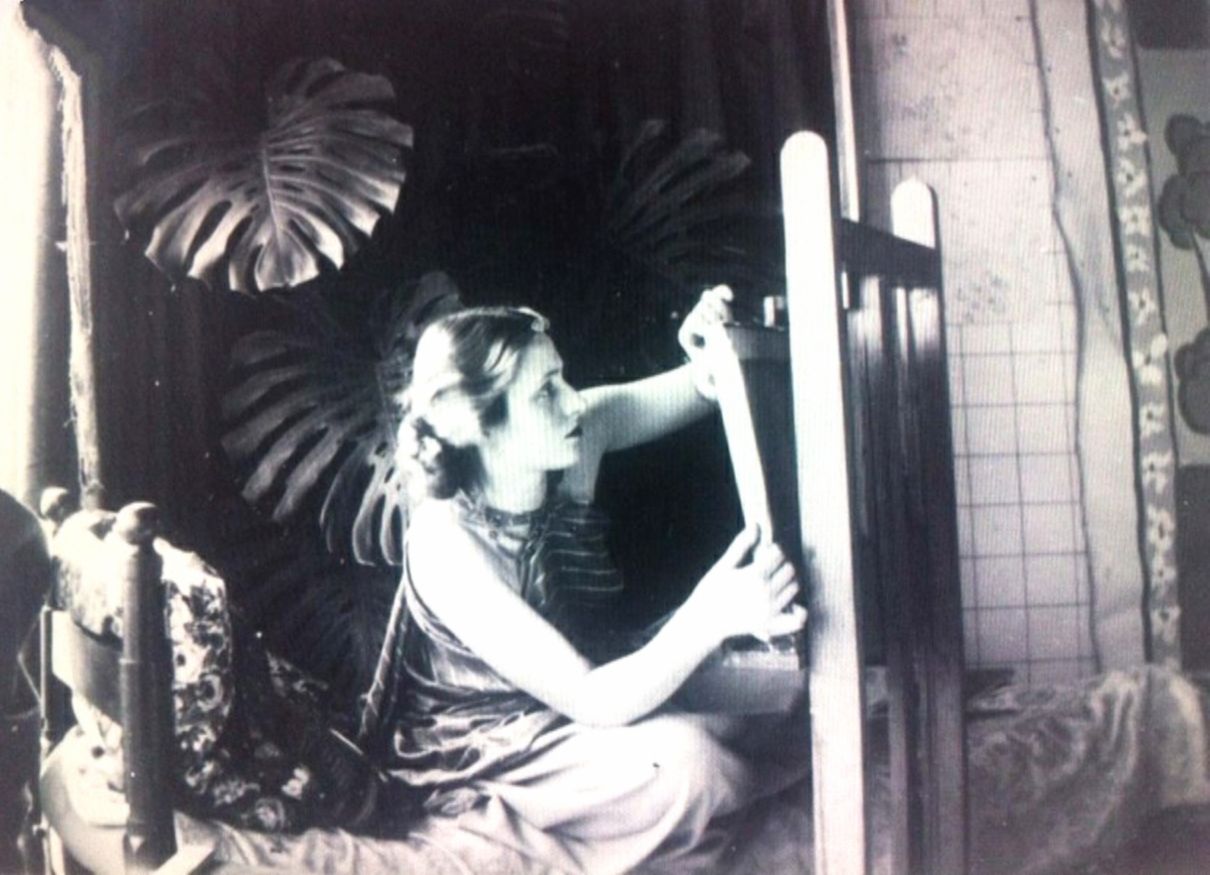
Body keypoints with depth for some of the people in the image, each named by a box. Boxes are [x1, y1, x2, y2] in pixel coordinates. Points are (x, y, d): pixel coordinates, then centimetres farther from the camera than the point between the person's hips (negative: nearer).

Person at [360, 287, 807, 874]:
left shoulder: (580, 432, -16)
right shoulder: (445, 543, -32)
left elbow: (700, 389, -3)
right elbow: (589, 700, -35)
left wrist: (711, 364, -28)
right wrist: (711, 616, -50)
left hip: (560, 690, 7)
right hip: (470, 756, -6)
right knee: (685, 760, -28)